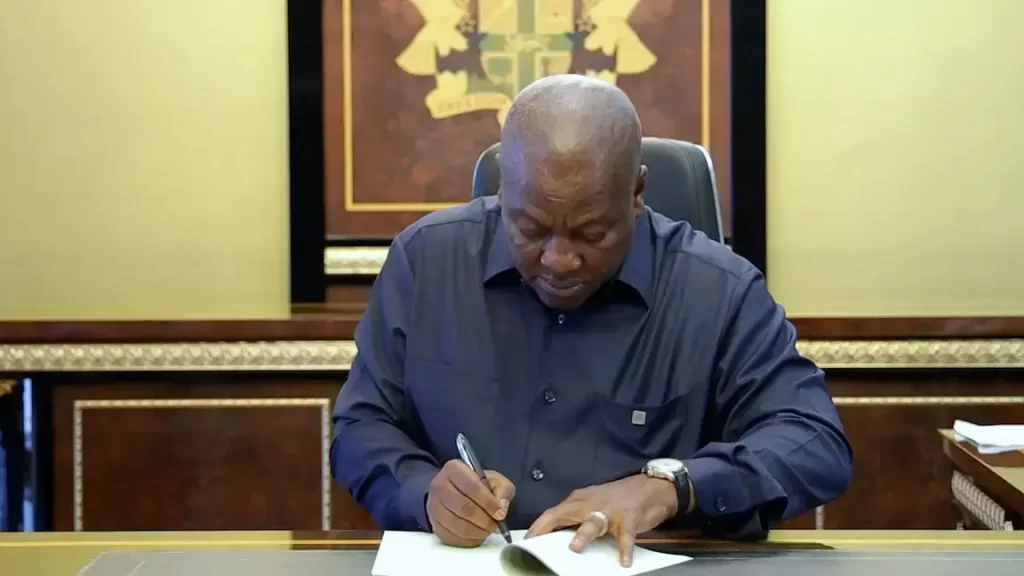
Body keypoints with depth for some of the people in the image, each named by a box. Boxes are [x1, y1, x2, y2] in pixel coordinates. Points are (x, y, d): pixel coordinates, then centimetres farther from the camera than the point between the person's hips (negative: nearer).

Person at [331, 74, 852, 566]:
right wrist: (426, 493, -15)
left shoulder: (720, 291, -4)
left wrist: (671, 485, -20)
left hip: (645, 571, -1)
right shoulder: (425, 259, 1)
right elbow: (362, 429, 6)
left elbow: (817, 444, -5)